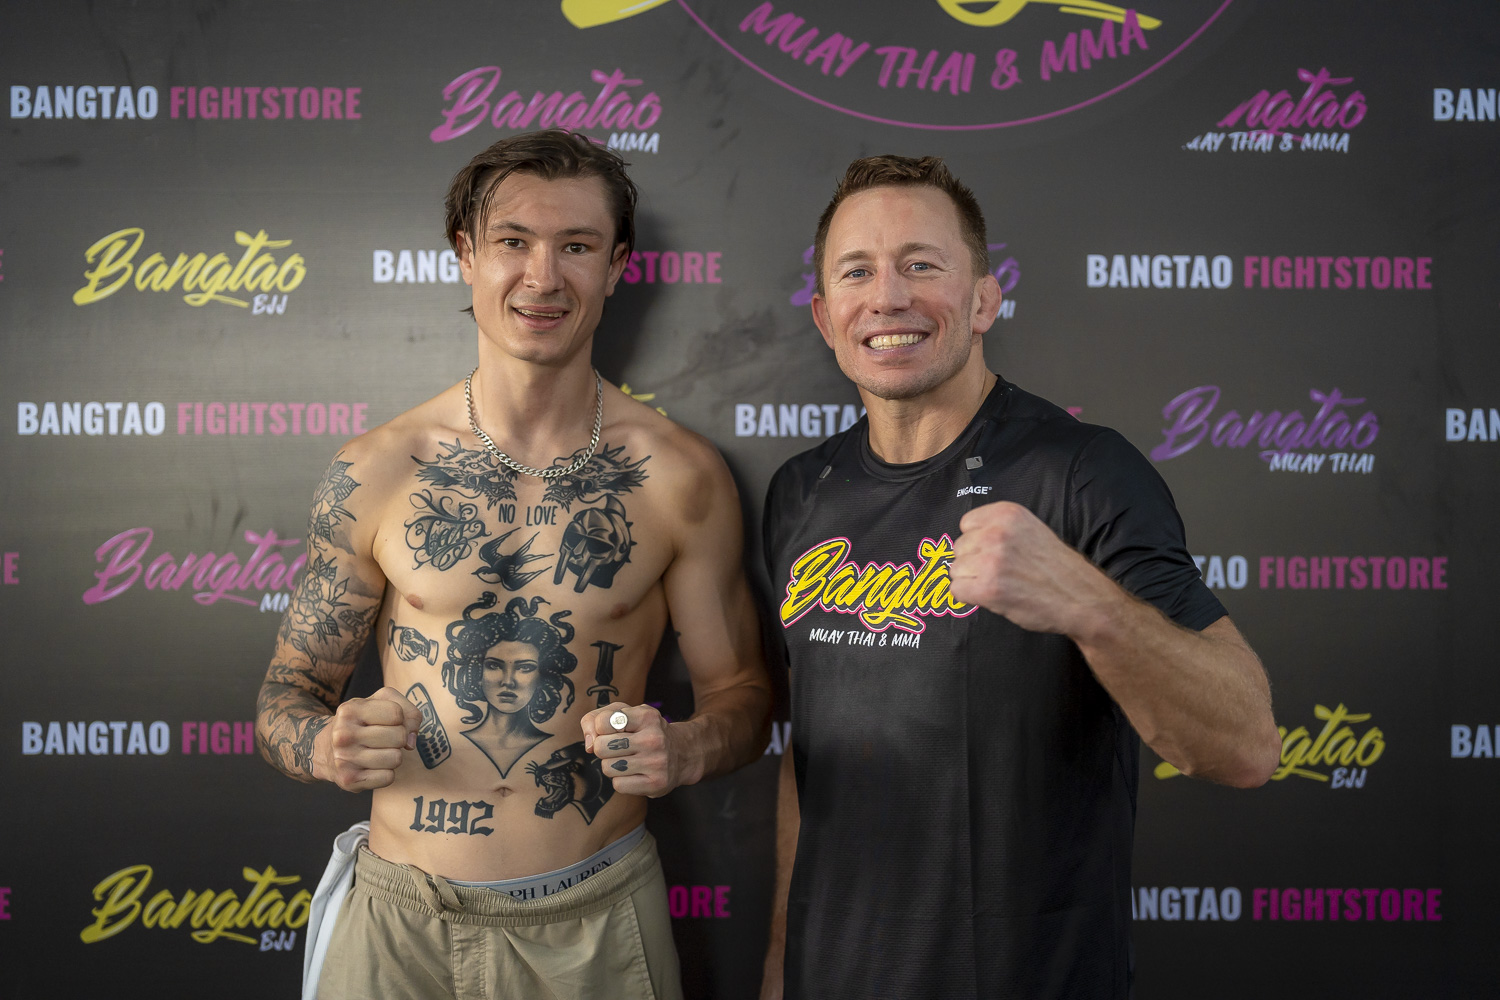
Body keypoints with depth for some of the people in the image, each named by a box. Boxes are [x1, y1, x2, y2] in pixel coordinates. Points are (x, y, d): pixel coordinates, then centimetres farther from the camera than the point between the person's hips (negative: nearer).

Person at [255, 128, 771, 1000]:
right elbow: (291, 692, 4)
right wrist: (329, 748, -18)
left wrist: (685, 750, -19)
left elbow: (740, 690, 2)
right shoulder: (375, 473, -5)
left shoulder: (681, 476, -6)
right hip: (402, 915, 1)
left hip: (598, 920, 0)